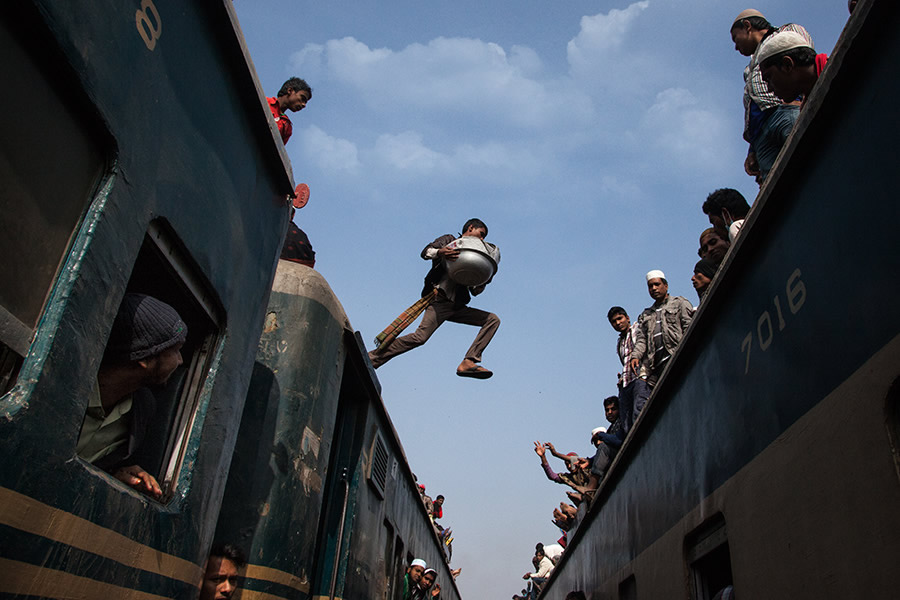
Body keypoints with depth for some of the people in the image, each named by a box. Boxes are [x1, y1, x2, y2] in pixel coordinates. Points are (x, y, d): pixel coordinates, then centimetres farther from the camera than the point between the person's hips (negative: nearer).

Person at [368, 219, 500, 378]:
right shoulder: (449, 240, 14)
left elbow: (475, 291, 22)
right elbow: (425, 252, -4)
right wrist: (439, 252, -26)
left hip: (457, 306, 6)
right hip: (440, 300, -6)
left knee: (493, 320, -7)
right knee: (420, 337, -24)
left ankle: (468, 363, -20)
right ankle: (370, 359, -15)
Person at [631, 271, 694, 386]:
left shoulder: (680, 303, 16)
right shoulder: (645, 315, 30)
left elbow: (689, 326, 3)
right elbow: (641, 339, 19)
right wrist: (636, 356, -1)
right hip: (658, 363, 5)